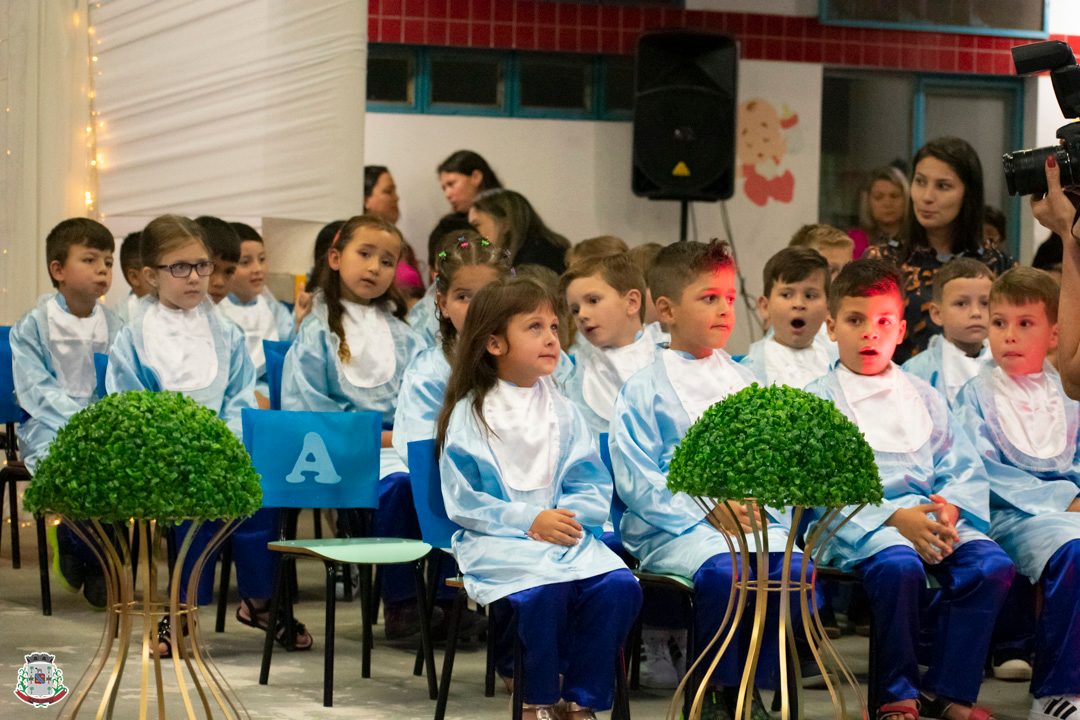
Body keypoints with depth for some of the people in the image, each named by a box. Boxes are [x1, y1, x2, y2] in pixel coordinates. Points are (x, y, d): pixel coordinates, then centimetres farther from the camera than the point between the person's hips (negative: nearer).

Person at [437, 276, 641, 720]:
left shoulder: (564, 413, 13)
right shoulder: (469, 415, 0)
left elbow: (594, 488, 10)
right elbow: (463, 501, -6)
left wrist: (570, 516, -12)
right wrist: (529, 521, -15)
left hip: (565, 533, 4)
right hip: (495, 540, -4)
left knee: (619, 585, -23)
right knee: (544, 588, -34)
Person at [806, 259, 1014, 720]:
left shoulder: (924, 399, 22)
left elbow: (964, 469, 13)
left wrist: (951, 509, -11)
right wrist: (895, 517, -20)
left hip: (928, 514, 5)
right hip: (857, 523, -5)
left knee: (993, 565, -22)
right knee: (899, 565, -36)